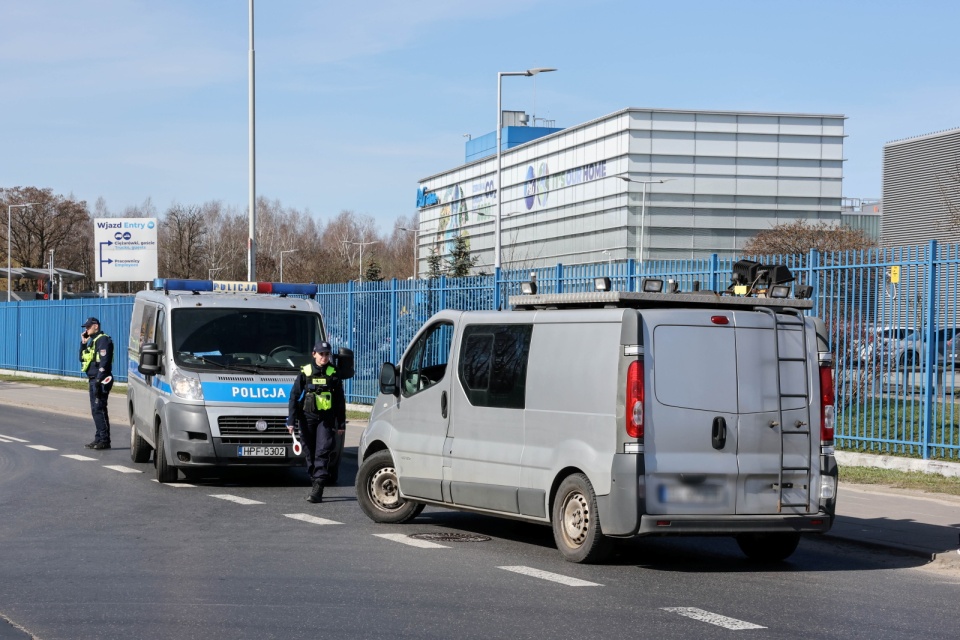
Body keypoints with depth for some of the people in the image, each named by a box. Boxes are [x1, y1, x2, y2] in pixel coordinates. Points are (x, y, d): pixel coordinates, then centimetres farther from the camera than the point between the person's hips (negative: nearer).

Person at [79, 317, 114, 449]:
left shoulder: (103, 340, -11)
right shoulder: (92, 340, 20)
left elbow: (104, 361, -19)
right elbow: (82, 358, 21)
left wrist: (99, 380, -23)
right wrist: (83, 343, 9)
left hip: (101, 380, -10)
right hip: (93, 379, 10)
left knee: (99, 409, -12)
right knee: (96, 410, 10)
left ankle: (104, 440, -11)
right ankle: (99, 438, 13)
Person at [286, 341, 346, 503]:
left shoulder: (333, 374, 4)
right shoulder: (305, 373, 3)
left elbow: (340, 400, 9)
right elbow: (294, 396, 3)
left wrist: (341, 423, 6)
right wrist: (291, 420, -4)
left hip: (326, 418, -1)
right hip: (307, 417, 1)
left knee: (323, 451, -13)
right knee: (310, 453, 5)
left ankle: (317, 488, -19)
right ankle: (317, 486, 17)